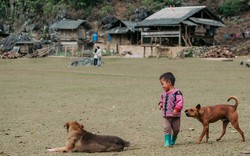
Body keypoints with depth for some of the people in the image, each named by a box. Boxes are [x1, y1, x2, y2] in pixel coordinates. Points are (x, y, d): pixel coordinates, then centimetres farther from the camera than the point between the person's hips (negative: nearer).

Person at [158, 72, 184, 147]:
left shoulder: (176, 92, -16)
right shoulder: (164, 93, 6)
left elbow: (180, 101, -22)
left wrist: (176, 109, -30)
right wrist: (160, 104, 3)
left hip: (175, 115, -4)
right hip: (166, 115, 5)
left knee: (176, 129, 8)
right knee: (166, 128, -5)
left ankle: (172, 141, 28)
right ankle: (167, 141, 0)